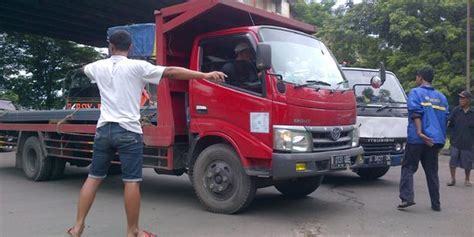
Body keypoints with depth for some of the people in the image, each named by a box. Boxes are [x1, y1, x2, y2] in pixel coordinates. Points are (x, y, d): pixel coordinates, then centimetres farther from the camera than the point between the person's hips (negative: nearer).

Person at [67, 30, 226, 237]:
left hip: (104, 129, 5)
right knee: (131, 182, 1)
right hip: (128, 131, -5)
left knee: (93, 178, 14)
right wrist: (205, 75, -10)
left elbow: (84, 69, 35)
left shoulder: (99, 66, 9)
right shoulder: (137, 66, -5)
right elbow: (172, 72, -10)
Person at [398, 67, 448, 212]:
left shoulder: (415, 93, -1)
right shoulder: (441, 96, 16)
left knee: (408, 168, 2)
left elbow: (416, 113, -15)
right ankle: (436, 204, 15)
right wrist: (441, 138, 21)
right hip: (436, 140, 5)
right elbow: (445, 118, 16)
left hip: (417, 139, -5)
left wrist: (419, 132, -22)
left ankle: (407, 198, -11)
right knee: (432, 171, 12)